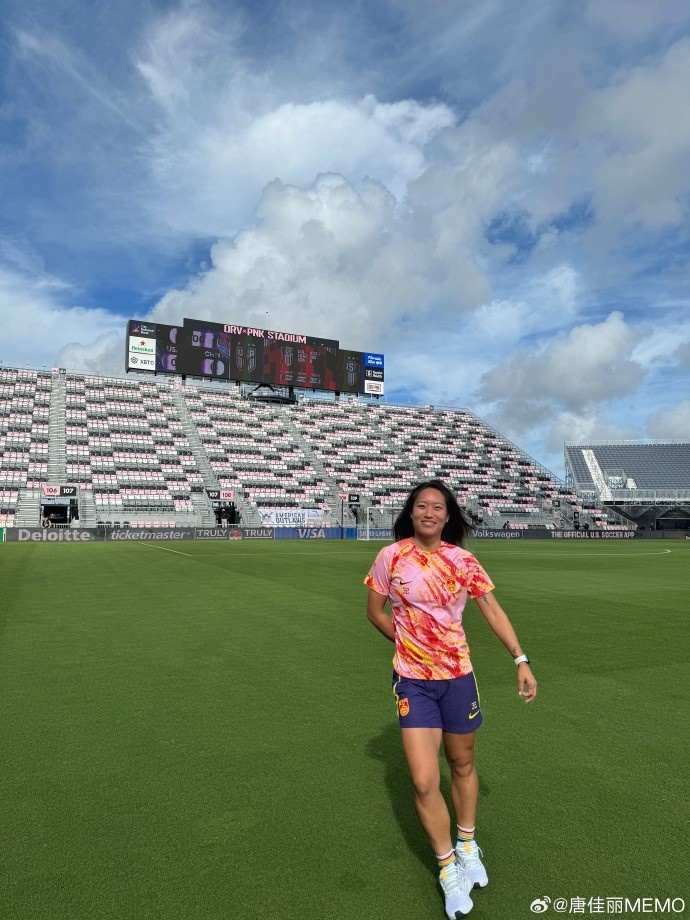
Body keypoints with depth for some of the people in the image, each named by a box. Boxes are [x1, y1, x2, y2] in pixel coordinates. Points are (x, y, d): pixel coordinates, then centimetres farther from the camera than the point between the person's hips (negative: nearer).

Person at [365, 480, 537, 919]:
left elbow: (493, 610, 0)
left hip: (458, 676, 2)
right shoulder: (391, 556, -10)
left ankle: (467, 845, 45)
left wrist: (521, 660, -7)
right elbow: (375, 610, 2)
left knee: (463, 765, 18)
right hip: (413, 681, -1)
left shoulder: (462, 560, -6)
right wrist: (408, 641, 2)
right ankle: (448, 866, 23)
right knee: (425, 783, -4)